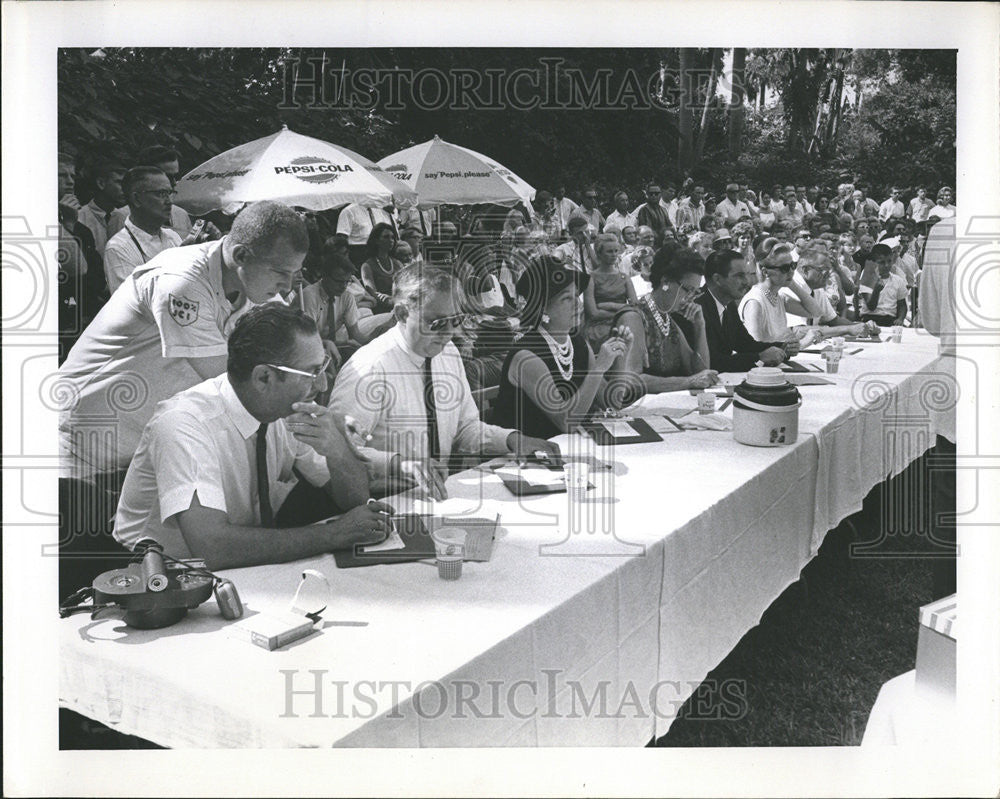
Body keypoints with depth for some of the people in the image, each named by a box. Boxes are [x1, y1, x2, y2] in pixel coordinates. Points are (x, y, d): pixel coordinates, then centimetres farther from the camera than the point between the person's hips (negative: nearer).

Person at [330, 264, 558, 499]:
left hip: (439, 491, 5)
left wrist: (512, 440, 2)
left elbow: (466, 428, 19)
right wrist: (399, 463, -34)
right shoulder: (369, 367, -14)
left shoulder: (449, 354, 10)